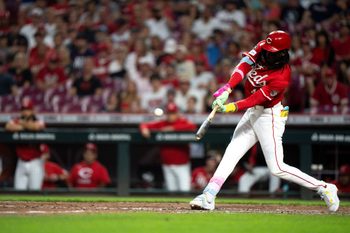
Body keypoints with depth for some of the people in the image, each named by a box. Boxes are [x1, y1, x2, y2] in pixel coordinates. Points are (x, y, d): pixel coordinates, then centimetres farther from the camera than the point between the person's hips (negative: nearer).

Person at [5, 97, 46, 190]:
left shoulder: (38, 121, -1)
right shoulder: (16, 121, 5)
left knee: (35, 191, -4)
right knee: (18, 190, 0)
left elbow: (36, 126, -26)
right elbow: (8, 126, -18)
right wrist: (26, 127, -18)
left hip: (35, 163, -3)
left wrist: (23, 123, -9)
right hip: (21, 163, 3)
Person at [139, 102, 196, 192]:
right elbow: (144, 125, 7)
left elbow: (192, 126, -24)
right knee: (171, 192, 8)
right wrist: (144, 129, -18)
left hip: (182, 165, -4)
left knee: (184, 191, -11)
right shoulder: (162, 124, 6)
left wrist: (173, 128, -24)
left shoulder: (183, 122, -3)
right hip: (167, 165, 4)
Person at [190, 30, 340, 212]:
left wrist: (233, 107, -38)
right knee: (231, 154, 3)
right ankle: (208, 197, 1)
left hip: (269, 117, -8)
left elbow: (258, 98, -28)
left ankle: (324, 188, 0)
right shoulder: (262, 49, -8)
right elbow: (244, 66, -14)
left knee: (277, 168, -10)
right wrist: (227, 88, -29)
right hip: (252, 113, 8)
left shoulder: (281, 77, -27)